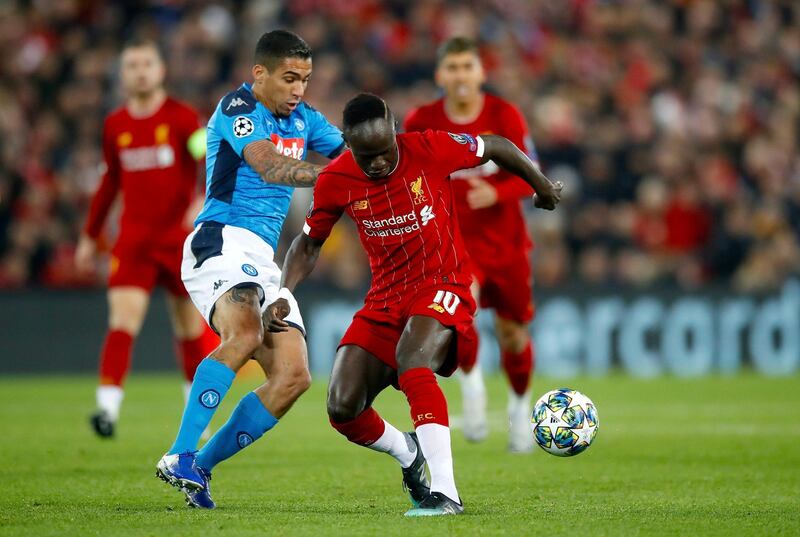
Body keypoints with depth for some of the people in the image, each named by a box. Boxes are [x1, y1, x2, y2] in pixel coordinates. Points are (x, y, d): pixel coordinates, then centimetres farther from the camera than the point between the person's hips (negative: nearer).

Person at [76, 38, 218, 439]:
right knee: (123, 319, -14)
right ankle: (108, 409, -23)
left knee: (189, 327, 8)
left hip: (180, 238, -2)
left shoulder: (182, 117, -4)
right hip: (133, 240, 2)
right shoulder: (115, 126, 8)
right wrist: (90, 236, 22)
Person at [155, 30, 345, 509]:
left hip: (264, 262, 9)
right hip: (223, 240, -8)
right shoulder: (237, 109, -8)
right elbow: (270, 168, -24)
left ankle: (200, 466, 3)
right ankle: (180, 456, -35)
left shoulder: (303, 119, 18)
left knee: (293, 376, -4)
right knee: (245, 334, -35)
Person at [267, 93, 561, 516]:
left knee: (412, 362, -36)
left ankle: (445, 493, -36)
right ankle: (409, 455, 26)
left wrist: (542, 187, 16)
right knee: (342, 409, -8)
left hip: (442, 286, -4)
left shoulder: (430, 149, -17)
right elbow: (309, 244, 8)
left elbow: (496, 148, 1)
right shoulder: (335, 182, -8)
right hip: (385, 298, 4)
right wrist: (283, 296, -8)